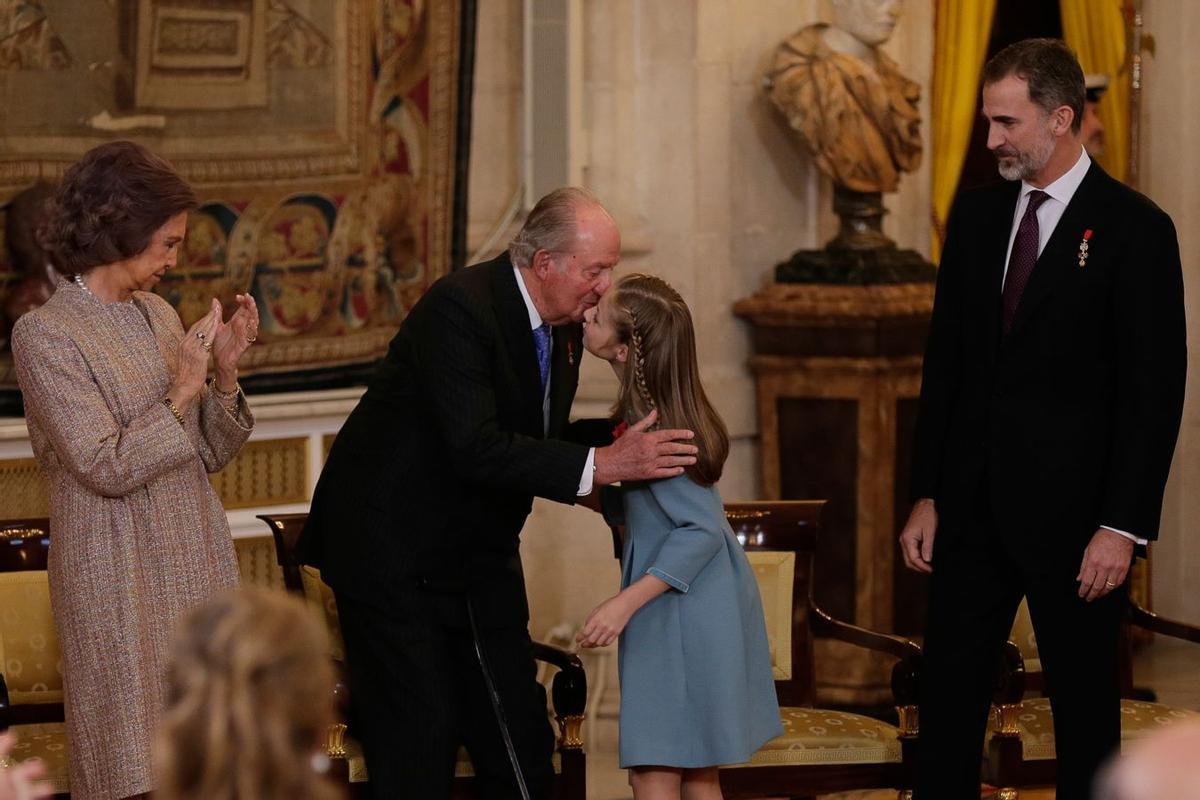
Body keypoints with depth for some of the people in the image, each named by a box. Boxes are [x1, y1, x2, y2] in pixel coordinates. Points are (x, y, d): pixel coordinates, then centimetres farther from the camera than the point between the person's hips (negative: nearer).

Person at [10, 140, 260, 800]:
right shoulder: (44, 335, -10)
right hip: (122, 583, -6)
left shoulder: (159, 316, 10)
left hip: (198, 568, 7)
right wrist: (182, 391, -15)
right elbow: (106, 467, -17)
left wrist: (225, 372, -1)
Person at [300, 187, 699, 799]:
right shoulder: (459, 308, -24)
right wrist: (601, 464, -35)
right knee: (420, 746, -8)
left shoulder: (563, 327, 3)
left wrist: (619, 440, -6)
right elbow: (476, 449, -33)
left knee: (519, 736, 4)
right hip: (393, 553, -8)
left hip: (480, 556, 8)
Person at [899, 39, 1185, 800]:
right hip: (974, 505, 5)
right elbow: (945, 360, 12)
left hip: (1070, 510, -5)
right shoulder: (977, 214, 9)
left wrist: (1123, 527, -14)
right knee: (949, 691, 5)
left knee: (1085, 705, 5)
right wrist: (928, 494, 8)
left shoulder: (1134, 228, -9)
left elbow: (1155, 390, -11)